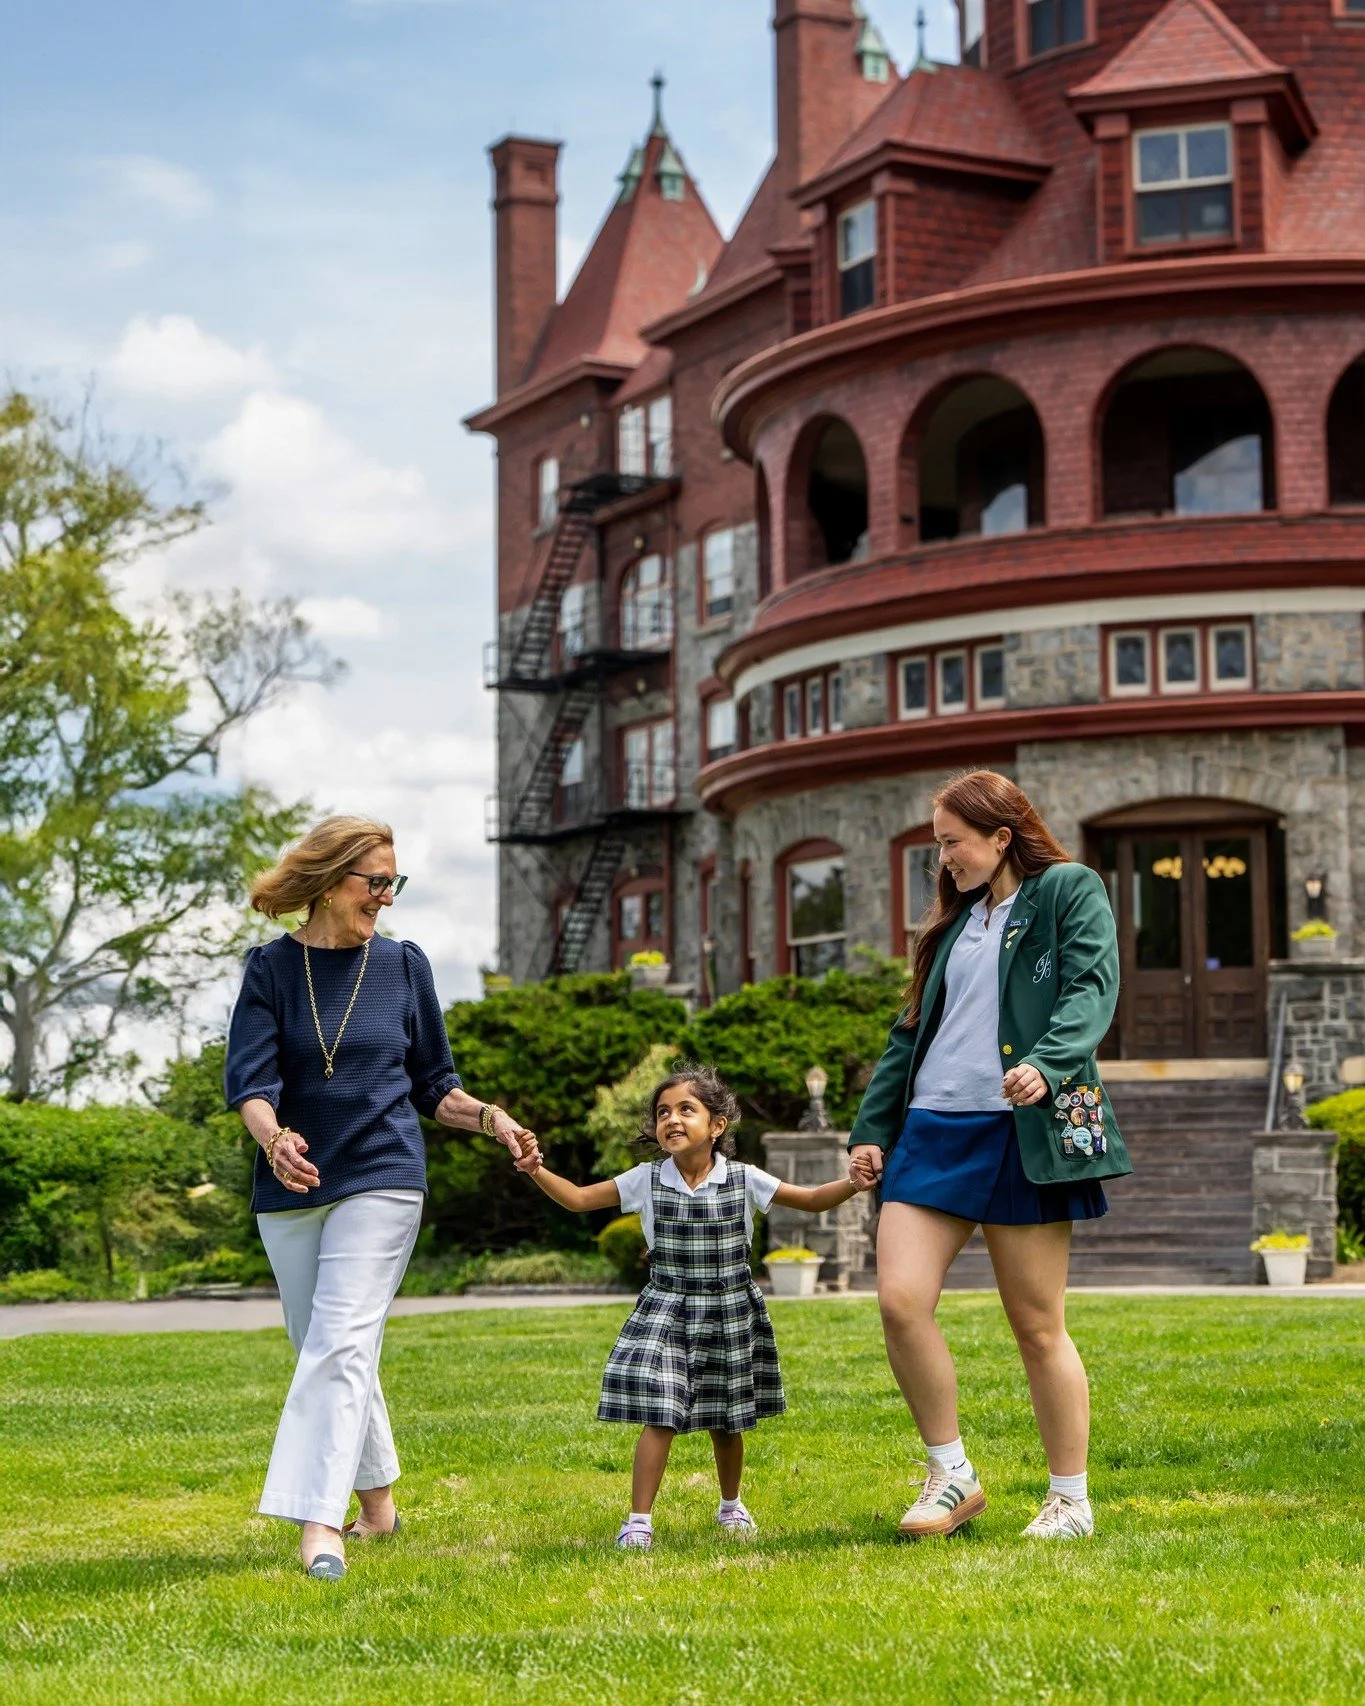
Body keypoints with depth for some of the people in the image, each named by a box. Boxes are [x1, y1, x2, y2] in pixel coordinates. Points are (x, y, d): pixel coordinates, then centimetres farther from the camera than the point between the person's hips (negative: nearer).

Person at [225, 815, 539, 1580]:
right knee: (324, 1350, 12)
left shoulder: (404, 965, 4)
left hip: (381, 1180, -2)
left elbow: (432, 1086, 11)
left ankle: (321, 1525, -22)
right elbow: (250, 1078, -11)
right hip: (292, 1188, 2)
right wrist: (273, 1137, -31)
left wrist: (492, 1118, -6)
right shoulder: (272, 968, 0)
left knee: (341, 1344, -15)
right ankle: (378, 1502, 29)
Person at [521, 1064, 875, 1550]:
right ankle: (639, 1519, -6)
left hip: (730, 1313, 1)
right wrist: (538, 1172, -17)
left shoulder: (742, 1179, -5)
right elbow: (579, 1199, -1)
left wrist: (852, 1184, -18)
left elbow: (812, 1200, 0)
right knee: (660, 1417, -14)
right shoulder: (647, 1180, -4)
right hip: (666, 1313, -1)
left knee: (726, 1422, 14)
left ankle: (731, 1505, 38)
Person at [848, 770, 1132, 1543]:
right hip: (934, 1130, 6)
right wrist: (872, 1128, 18)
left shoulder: (1071, 892, 3)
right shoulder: (956, 919, 22)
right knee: (900, 1300, -10)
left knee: (1038, 1327, -1)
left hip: (1022, 1134, -6)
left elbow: (1093, 990, -12)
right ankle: (952, 1475, 4)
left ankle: (1072, 1502, 13)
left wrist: (1047, 1063, -29)